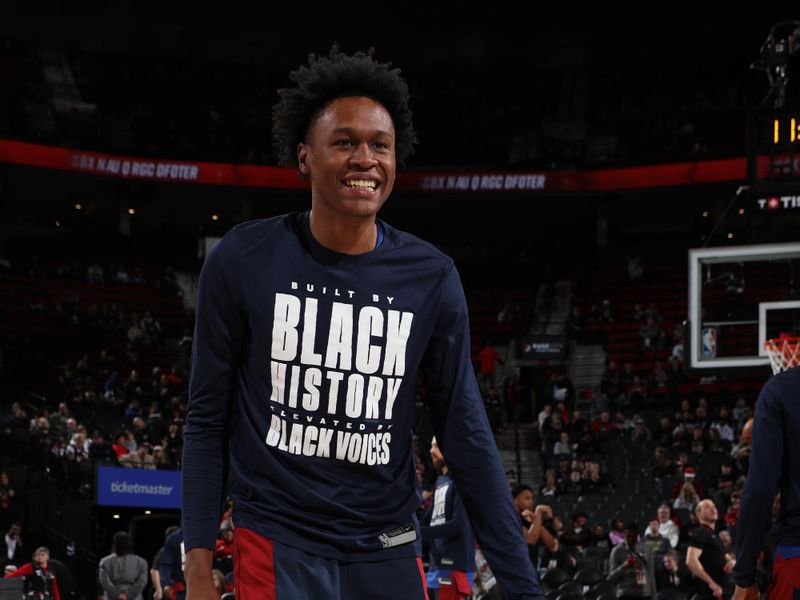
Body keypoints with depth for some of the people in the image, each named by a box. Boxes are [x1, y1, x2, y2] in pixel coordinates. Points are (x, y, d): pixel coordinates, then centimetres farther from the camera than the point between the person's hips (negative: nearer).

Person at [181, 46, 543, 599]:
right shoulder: (243, 261, -6)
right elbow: (209, 422, 0)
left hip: (389, 552, 2)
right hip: (278, 545, -2)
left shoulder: (431, 278, -2)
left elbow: (466, 435, 1)